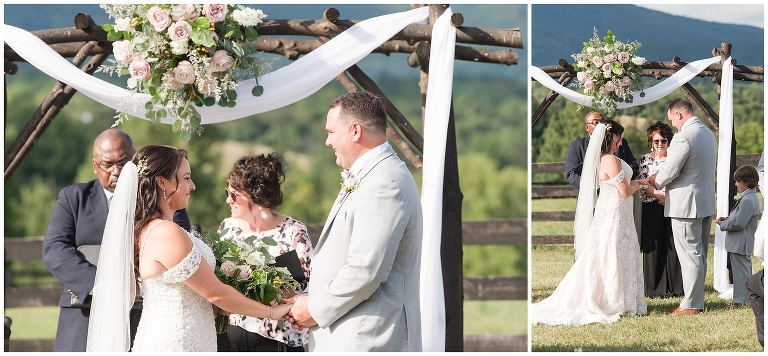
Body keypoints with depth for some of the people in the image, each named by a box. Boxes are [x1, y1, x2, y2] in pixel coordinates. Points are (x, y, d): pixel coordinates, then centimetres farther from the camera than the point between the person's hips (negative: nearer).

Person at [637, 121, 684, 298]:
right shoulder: (645, 160, 7)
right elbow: (640, 184, -1)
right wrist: (658, 194, -15)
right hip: (652, 209, 0)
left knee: (673, 246, -2)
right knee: (654, 247, -1)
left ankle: (675, 287, 5)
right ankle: (655, 288, 4)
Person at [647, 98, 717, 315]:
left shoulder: (683, 137, -20)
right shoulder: (708, 134, 11)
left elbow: (669, 171, -19)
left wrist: (655, 183, 3)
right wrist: (661, 178, 14)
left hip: (686, 205, -9)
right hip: (706, 203, 9)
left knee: (690, 255, -4)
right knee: (699, 254, 15)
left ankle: (691, 305, 0)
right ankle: (697, 300, 21)